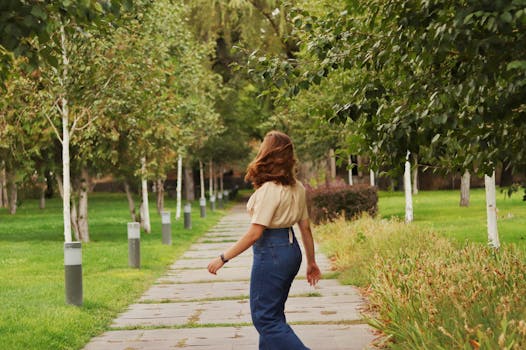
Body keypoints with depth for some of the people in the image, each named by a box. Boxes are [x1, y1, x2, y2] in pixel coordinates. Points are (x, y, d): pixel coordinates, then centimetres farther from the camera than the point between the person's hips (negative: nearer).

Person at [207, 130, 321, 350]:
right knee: (273, 313, 18)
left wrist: (223, 258, -16)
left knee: (264, 317, 0)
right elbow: (305, 228, 11)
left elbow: (254, 233, -21)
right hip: (291, 249, 9)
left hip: (271, 252, -9)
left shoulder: (269, 189, -18)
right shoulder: (297, 188, 6)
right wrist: (311, 262, 20)